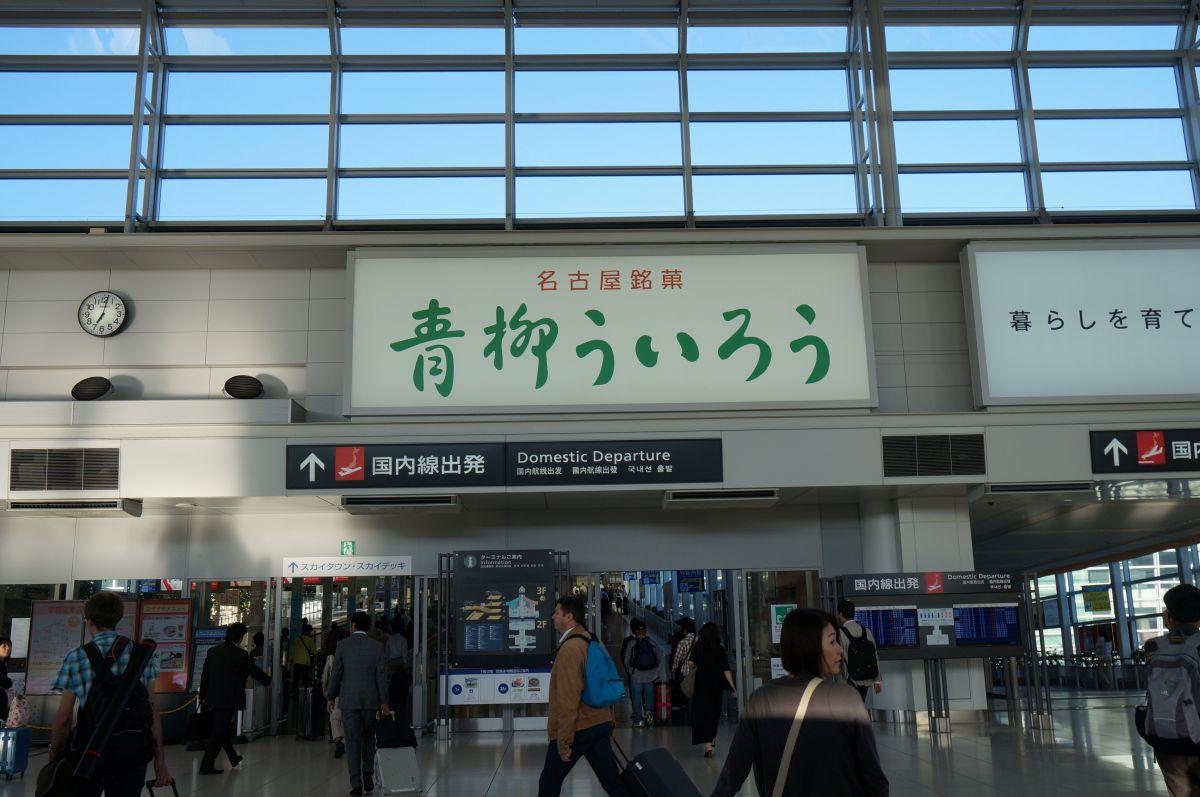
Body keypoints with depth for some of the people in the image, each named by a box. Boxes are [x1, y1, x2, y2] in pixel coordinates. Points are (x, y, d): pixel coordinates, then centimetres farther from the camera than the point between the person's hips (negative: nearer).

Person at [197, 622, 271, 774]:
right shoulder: (240, 655, -15)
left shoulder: (213, 652, 3)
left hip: (213, 699, 7)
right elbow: (255, 671, -3)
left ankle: (233, 758, 36)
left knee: (223, 729, 20)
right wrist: (268, 681, 15)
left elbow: (205, 675, 9)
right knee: (219, 732, 0)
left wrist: (202, 696, 17)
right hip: (229, 700, -7)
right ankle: (207, 766, 1)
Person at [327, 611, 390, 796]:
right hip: (370, 700, 1)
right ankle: (368, 774, 10)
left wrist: (331, 697, 8)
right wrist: (384, 702, 2)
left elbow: (335, 673, -3)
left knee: (352, 741, 2)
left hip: (348, 700, -1)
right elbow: (382, 676, -1)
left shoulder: (342, 645, -4)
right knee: (368, 737, 18)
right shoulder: (377, 647, 0)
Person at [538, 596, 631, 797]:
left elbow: (568, 699, -20)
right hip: (601, 724, 8)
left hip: (577, 729, -8)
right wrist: (610, 720, 22)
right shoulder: (593, 642, 11)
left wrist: (564, 740, -18)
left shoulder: (570, 648, -16)